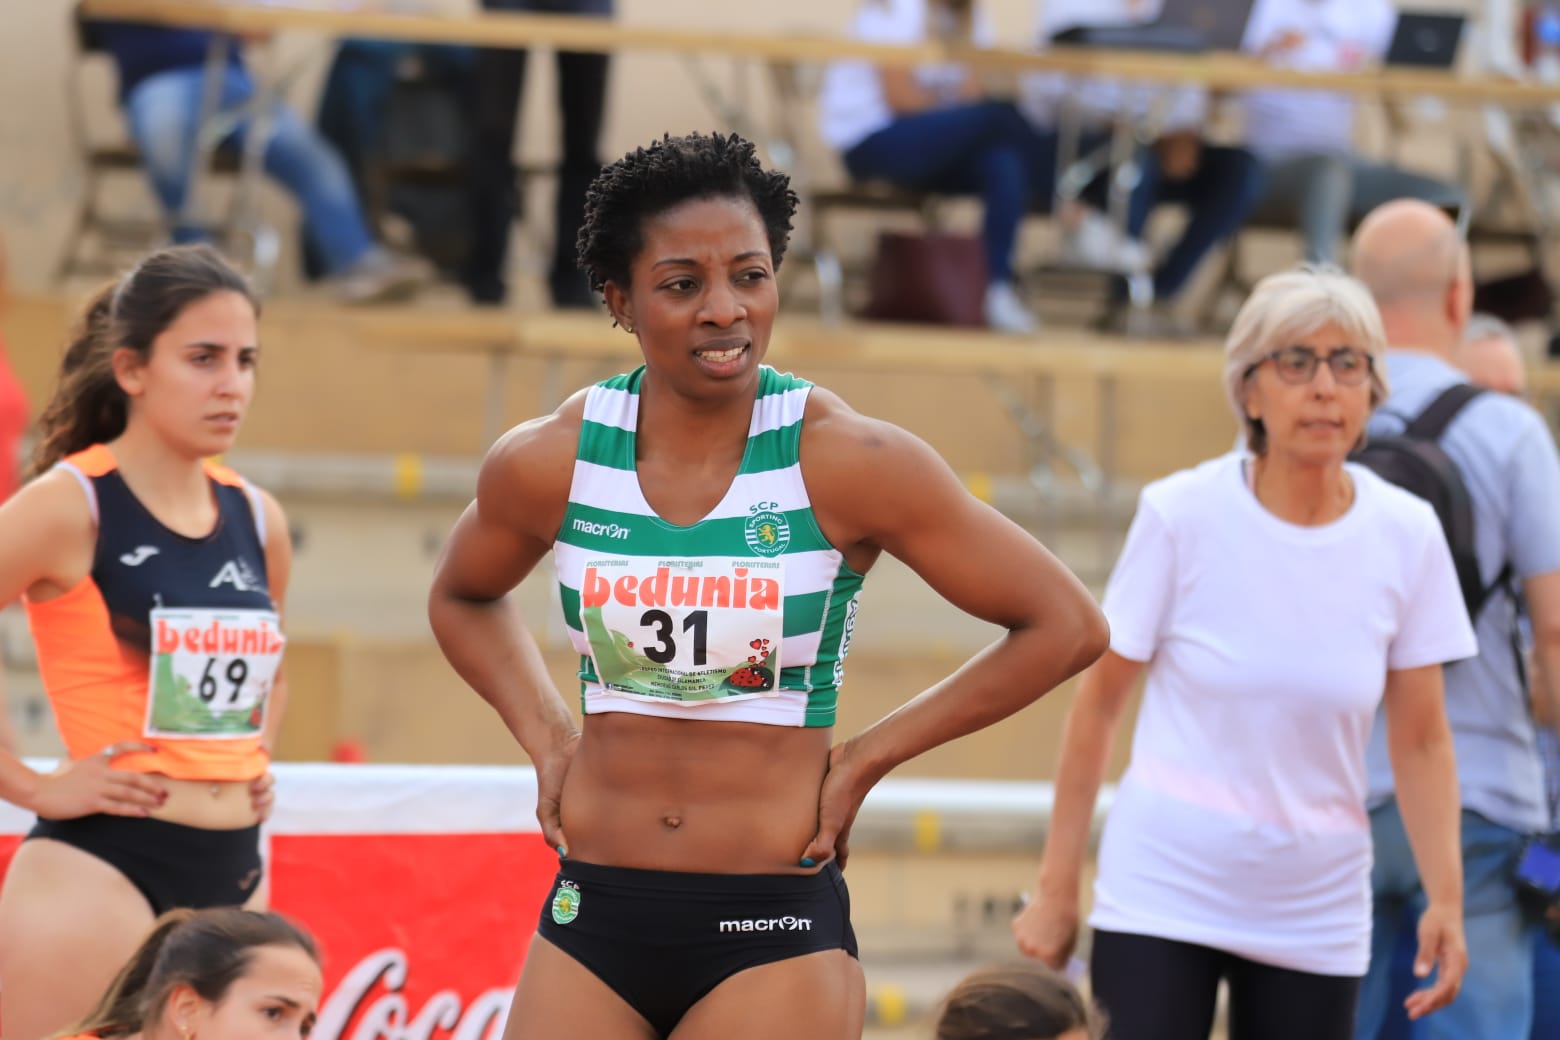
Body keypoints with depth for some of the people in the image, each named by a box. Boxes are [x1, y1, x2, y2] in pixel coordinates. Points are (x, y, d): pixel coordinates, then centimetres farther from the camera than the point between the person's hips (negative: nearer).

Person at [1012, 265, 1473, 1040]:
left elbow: (1421, 741, 4)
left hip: (1316, 917, 3)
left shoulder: (1406, 535, -3)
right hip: (1163, 890, -2)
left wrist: (1446, 895, -6)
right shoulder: (1182, 515, -9)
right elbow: (1098, 703, -1)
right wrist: (1057, 888, 0)